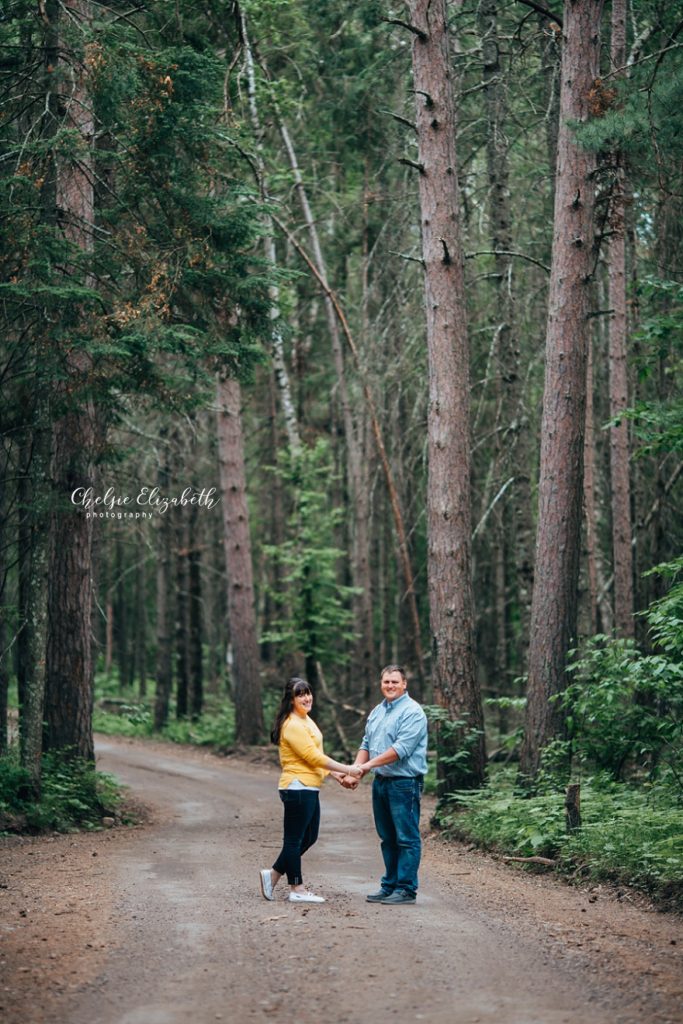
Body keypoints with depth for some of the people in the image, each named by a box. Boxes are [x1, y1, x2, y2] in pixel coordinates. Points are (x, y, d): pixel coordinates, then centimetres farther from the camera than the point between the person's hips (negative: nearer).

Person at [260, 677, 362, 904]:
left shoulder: (305, 721, 15)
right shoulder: (293, 726, -17)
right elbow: (314, 757, -20)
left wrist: (333, 772, 10)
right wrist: (347, 769, -16)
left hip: (309, 789, 10)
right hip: (298, 789, -10)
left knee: (309, 837, 15)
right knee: (295, 839, 0)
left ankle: (273, 875, 21)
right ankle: (297, 890, 8)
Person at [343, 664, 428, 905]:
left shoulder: (412, 712, -11)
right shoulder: (377, 712, 16)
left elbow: (402, 748, -19)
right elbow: (366, 745, 18)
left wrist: (369, 764, -18)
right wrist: (354, 773, 5)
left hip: (404, 783, -8)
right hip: (380, 783, 8)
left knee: (407, 838, -4)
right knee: (387, 838, 13)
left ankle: (406, 889, -2)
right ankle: (389, 886, 21)